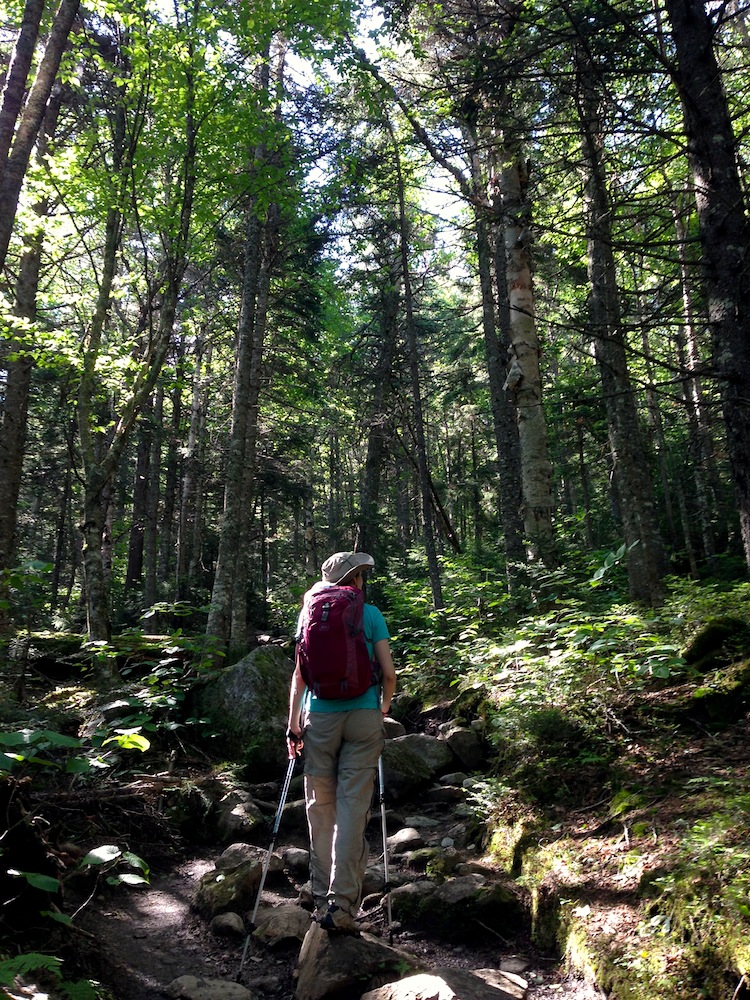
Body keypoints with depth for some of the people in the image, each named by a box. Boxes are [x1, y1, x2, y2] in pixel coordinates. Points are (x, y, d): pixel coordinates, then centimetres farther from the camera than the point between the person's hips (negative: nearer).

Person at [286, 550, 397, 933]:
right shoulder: (370, 614, 1)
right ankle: (343, 904, -1)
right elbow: (388, 672, -2)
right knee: (353, 808, 1)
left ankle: (323, 900, 18)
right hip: (363, 716, -1)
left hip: (320, 716, 2)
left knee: (321, 809, 11)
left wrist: (293, 723, 5)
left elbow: (299, 673, 0)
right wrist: (384, 708, 14)